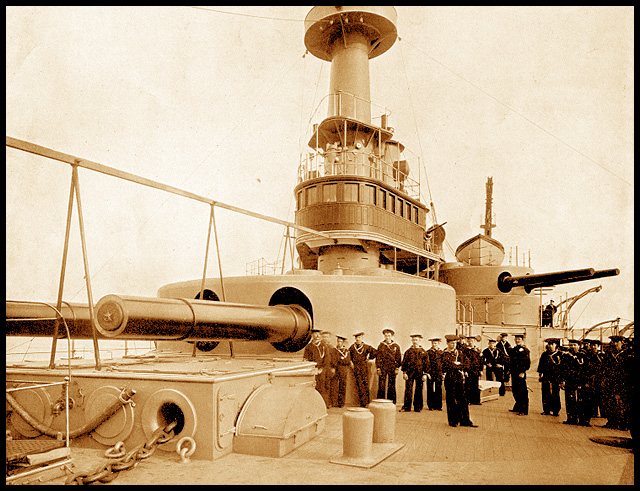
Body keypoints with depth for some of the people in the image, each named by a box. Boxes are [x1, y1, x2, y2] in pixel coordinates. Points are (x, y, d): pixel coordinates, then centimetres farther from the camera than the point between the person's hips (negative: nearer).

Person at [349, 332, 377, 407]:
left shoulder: (366, 347, 0)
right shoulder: (352, 347, 5)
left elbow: (374, 352, 7)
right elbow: (348, 355, 21)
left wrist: (369, 358, 8)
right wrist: (351, 362, 11)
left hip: (364, 367, 0)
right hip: (356, 368, 1)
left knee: (365, 384, -2)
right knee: (359, 385, -6)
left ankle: (367, 402, 6)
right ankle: (363, 402, -4)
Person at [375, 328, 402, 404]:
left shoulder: (396, 346, 7)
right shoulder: (381, 346, 8)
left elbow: (399, 358, 6)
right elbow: (378, 357, 6)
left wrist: (397, 368, -2)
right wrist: (378, 368, -1)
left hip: (392, 368, 0)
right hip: (382, 368, 0)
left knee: (391, 386, 2)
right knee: (381, 386, -2)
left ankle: (391, 403, 9)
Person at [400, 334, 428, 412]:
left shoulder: (423, 352, 8)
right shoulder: (408, 351, 7)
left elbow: (426, 363, 7)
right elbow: (404, 362, 5)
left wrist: (425, 374, 0)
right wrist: (404, 372, -3)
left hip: (419, 373, 0)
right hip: (409, 373, 0)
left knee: (419, 391, 5)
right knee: (408, 390, -2)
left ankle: (418, 407, 15)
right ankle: (406, 406, 5)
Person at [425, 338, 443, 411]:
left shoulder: (441, 352, 11)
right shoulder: (428, 352, 2)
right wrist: (428, 373, -10)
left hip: (439, 374, 3)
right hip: (431, 374, -3)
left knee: (439, 390, 4)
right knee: (431, 390, 0)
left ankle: (438, 406, 11)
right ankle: (431, 406, 7)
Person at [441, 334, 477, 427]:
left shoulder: (460, 352, 14)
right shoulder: (445, 354, -1)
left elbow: (465, 364, 6)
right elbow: (449, 365, -15)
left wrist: (456, 364, -9)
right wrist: (459, 366, -8)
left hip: (460, 378, 4)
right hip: (450, 378, -4)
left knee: (462, 399, 2)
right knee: (451, 400, 1)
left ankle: (465, 421, 6)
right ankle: (452, 421, 9)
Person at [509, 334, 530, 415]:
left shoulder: (525, 350, -8)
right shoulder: (514, 349, 16)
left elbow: (527, 362, -13)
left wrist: (523, 372, -18)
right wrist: (510, 370, 18)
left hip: (521, 373, -8)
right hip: (514, 373, 8)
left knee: (523, 392, -5)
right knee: (515, 391, 14)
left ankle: (524, 411, -1)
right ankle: (517, 408, 27)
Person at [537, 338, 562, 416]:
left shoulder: (559, 354, 3)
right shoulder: (544, 354, 10)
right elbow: (540, 364, 13)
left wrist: (561, 377, -2)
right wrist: (539, 374, 7)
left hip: (556, 377, -2)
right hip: (546, 377, 2)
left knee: (555, 394, 0)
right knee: (546, 394, 4)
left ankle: (555, 411, 8)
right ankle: (546, 410, 12)